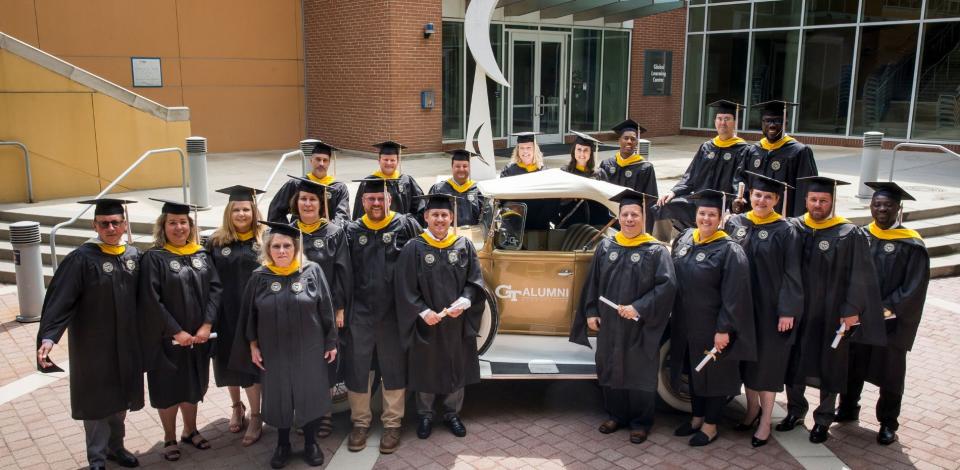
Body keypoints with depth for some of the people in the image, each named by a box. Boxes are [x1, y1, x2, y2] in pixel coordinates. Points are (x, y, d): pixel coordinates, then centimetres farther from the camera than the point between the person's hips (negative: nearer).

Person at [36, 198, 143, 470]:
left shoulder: (134, 255, 2)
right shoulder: (82, 259, -14)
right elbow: (60, 300, -20)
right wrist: (48, 336, -31)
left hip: (125, 343, 5)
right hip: (93, 345, -5)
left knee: (120, 397, 17)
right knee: (97, 400, 7)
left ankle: (115, 446, 35)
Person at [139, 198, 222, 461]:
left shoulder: (201, 254, 4)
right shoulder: (154, 258, -10)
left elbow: (215, 289, -2)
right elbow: (150, 301, -15)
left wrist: (207, 325, -13)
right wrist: (176, 332, -18)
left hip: (198, 335, 4)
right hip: (168, 338, -4)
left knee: (193, 384, 16)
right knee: (169, 388, 8)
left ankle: (190, 430, 34)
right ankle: (169, 438, 24)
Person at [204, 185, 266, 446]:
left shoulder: (264, 240, -4)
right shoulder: (216, 242, 1)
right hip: (226, 313, 3)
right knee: (229, 362, 15)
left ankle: (255, 417, 15)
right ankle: (236, 407, 37)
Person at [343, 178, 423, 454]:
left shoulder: (407, 226, -3)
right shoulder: (352, 231, 4)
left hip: (395, 313, -2)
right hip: (359, 314, 2)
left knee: (394, 370, 9)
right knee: (357, 369, 9)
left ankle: (392, 424, 23)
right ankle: (360, 423, 26)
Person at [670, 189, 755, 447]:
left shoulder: (729, 250, -17)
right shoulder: (684, 238, 2)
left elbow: (733, 295, -19)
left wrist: (724, 329, -20)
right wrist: (675, 314, 13)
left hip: (713, 326, -6)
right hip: (686, 322, 7)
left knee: (713, 373, 8)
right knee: (693, 370, 18)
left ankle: (711, 425, 22)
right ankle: (697, 417, 34)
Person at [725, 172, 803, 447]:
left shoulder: (785, 231, -10)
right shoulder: (735, 223, 1)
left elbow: (791, 274, -9)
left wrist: (788, 311, -13)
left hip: (770, 307, -4)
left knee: (767, 360, 5)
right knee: (746, 357, 15)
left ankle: (766, 422, 17)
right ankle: (753, 407, 34)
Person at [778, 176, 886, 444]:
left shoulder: (849, 235, -9)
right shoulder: (793, 229, -1)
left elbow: (859, 277, -8)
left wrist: (851, 310, -11)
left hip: (831, 314, -3)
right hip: (797, 311, 3)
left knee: (828, 367, 10)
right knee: (794, 362, 13)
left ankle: (823, 419, 27)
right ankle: (795, 410, 32)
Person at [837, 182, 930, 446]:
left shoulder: (911, 245, -12)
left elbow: (914, 290, -12)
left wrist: (884, 308, -17)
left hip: (892, 322, -3)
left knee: (890, 373, 10)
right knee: (853, 365, 16)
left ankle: (888, 424, 26)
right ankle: (848, 409, 36)